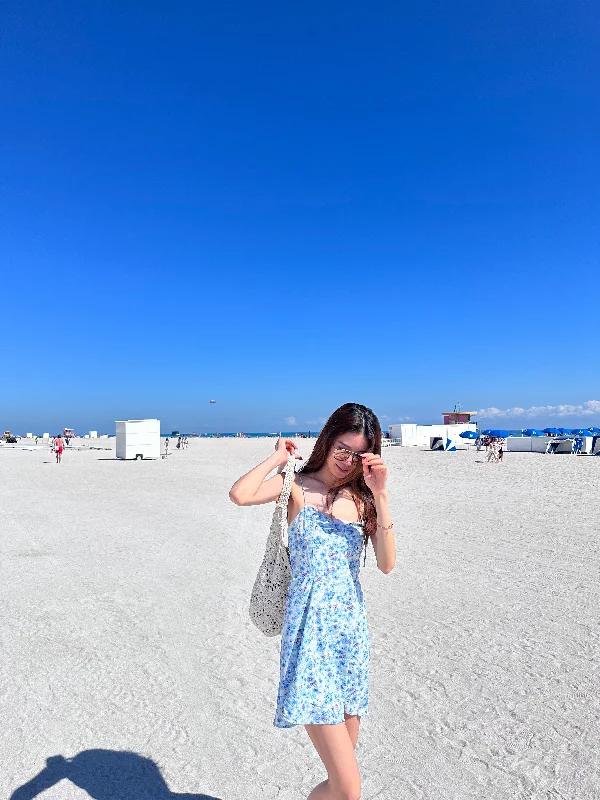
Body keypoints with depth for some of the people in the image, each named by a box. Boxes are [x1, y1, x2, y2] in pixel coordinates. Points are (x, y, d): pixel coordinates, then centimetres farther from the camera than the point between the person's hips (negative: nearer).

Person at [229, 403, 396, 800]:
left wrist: (380, 495, -11)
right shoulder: (297, 487, -4)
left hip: (353, 629, 5)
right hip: (312, 632, -5)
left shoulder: (361, 496, 7)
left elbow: (387, 563, -4)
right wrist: (278, 457, -10)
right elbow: (239, 495, -24)